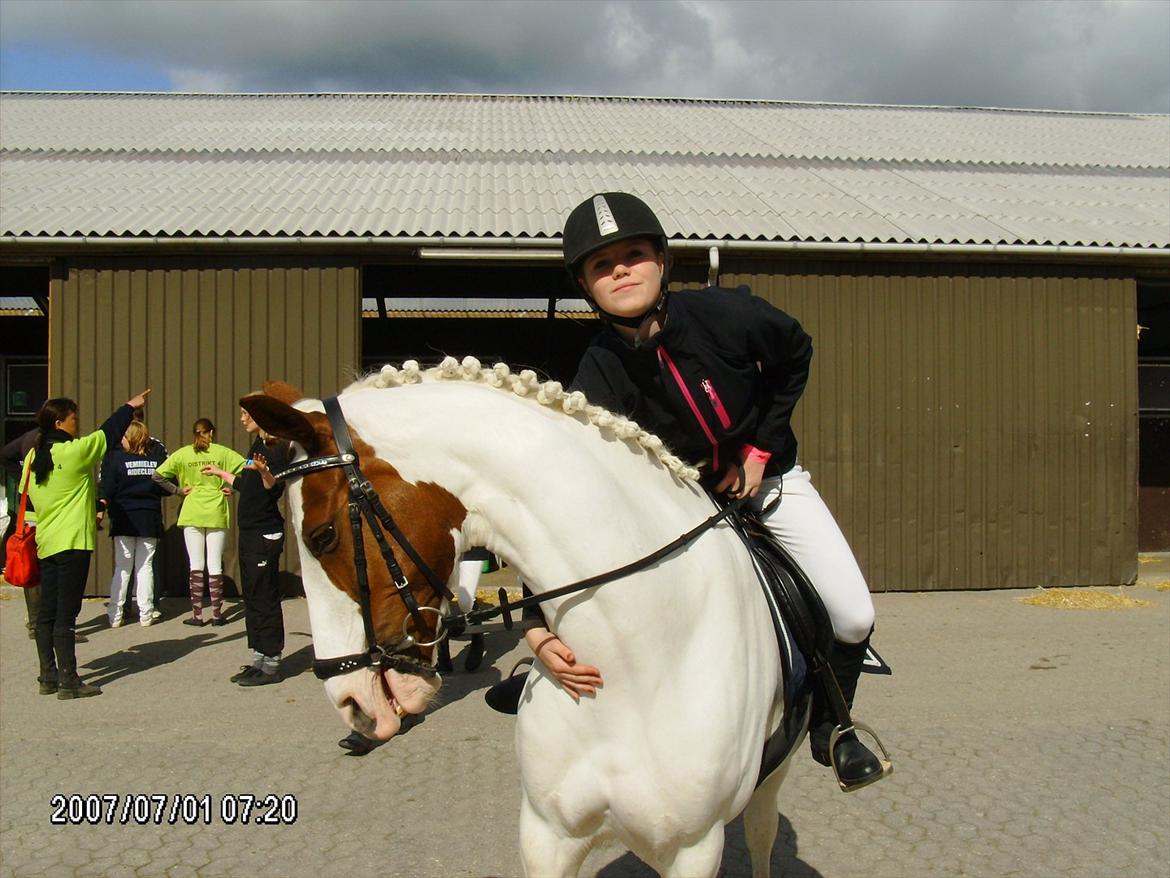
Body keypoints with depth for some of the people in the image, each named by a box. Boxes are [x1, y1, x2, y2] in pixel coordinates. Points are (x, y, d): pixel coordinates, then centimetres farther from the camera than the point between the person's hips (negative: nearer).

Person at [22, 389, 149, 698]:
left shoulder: (33, 456, 8)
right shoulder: (75, 451, -12)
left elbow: (25, 497, 15)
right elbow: (108, 433, 1)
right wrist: (130, 406, 16)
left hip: (45, 543, 8)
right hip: (73, 543, -7)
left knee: (47, 611, 11)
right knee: (66, 613, -5)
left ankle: (49, 677, 18)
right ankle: (68, 682, -1)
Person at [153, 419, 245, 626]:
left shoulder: (183, 454, 1)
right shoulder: (222, 452, -2)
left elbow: (158, 475, -1)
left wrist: (178, 490, 5)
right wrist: (231, 488, 0)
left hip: (192, 514, 1)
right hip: (216, 514, -1)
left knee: (196, 565, 6)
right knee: (215, 566, 4)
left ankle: (197, 614, 6)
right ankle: (217, 613, 6)